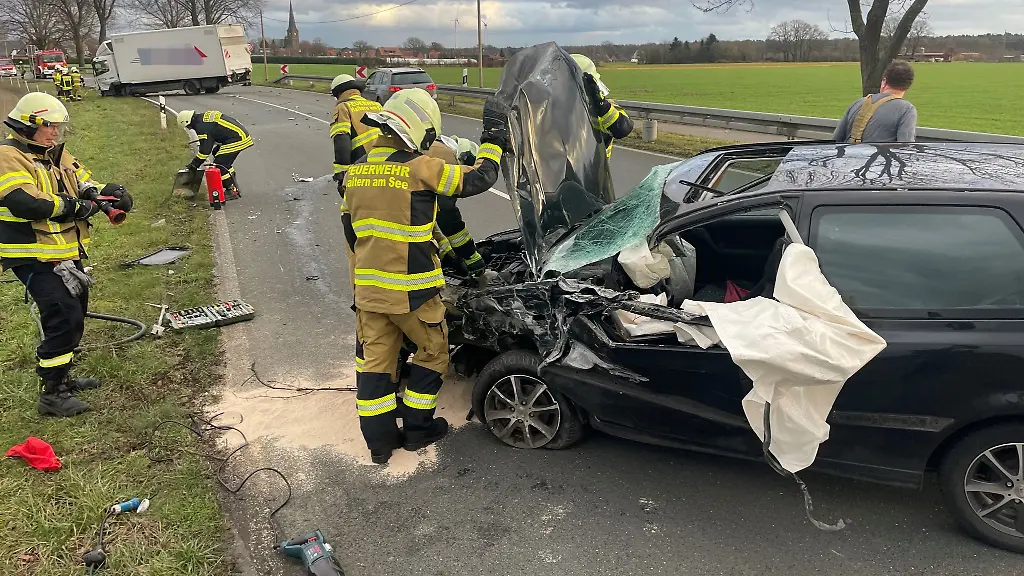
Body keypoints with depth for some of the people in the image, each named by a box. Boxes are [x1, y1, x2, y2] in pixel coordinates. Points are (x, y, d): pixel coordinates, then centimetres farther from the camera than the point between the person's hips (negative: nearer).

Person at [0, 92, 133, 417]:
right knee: (64, 319, -15)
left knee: (73, 316, 18)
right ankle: (51, 393, -4)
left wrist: (108, 192, -9)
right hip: (35, 258, -9)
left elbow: (86, 185, 13)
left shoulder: (57, 155, 14)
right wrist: (75, 206, -21)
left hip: (67, 253, 9)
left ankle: (62, 377, 35)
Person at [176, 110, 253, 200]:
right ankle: (234, 187, 25)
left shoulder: (202, 127, -14)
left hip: (236, 140, -10)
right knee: (225, 164, 19)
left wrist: (194, 165, -3)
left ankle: (232, 191, 0)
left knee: (220, 165, -6)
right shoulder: (206, 116, 15)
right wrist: (219, 147, 29)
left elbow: (205, 150, -13)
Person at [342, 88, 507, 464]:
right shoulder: (420, 168, -14)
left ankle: (379, 441, 21)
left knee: (375, 360, 13)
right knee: (432, 351, 15)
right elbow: (478, 179, -9)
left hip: (368, 288, 6)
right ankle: (417, 429, 23)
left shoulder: (356, 171, 8)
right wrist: (494, 138, 6)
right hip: (412, 290, -6)